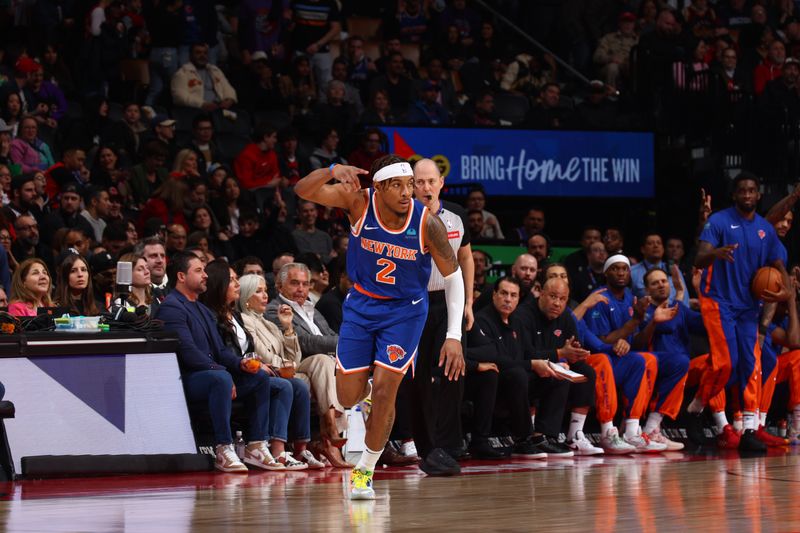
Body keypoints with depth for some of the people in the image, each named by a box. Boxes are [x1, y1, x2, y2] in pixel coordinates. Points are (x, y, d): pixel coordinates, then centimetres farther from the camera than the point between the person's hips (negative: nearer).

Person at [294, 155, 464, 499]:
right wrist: (332, 171, -45)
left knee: (384, 391, -10)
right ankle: (367, 387, 39)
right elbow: (303, 191, -24)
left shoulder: (427, 223, -22)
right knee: (348, 398, 1)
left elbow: (453, 277, -14)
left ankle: (365, 470, 9)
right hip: (361, 304, 2)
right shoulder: (359, 202, -19)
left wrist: (454, 336, -20)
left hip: (405, 311, -2)